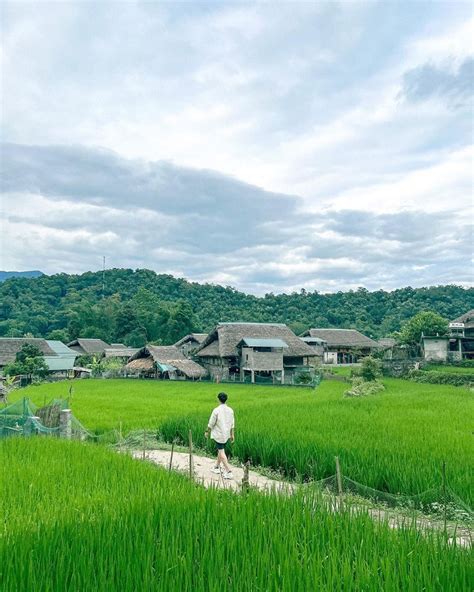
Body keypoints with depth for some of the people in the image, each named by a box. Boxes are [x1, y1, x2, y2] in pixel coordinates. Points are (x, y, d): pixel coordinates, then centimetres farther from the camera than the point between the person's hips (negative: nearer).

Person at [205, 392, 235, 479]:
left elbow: (211, 423, -10)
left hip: (218, 434, -6)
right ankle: (217, 467, 34)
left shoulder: (216, 410, -18)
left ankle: (228, 471, -6)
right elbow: (232, 424, 6)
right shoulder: (230, 410, -2)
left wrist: (207, 431, 5)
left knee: (221, 452, -1)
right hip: (226, 435, 6)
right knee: (220, 450, 21)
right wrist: (232, 435, 16)